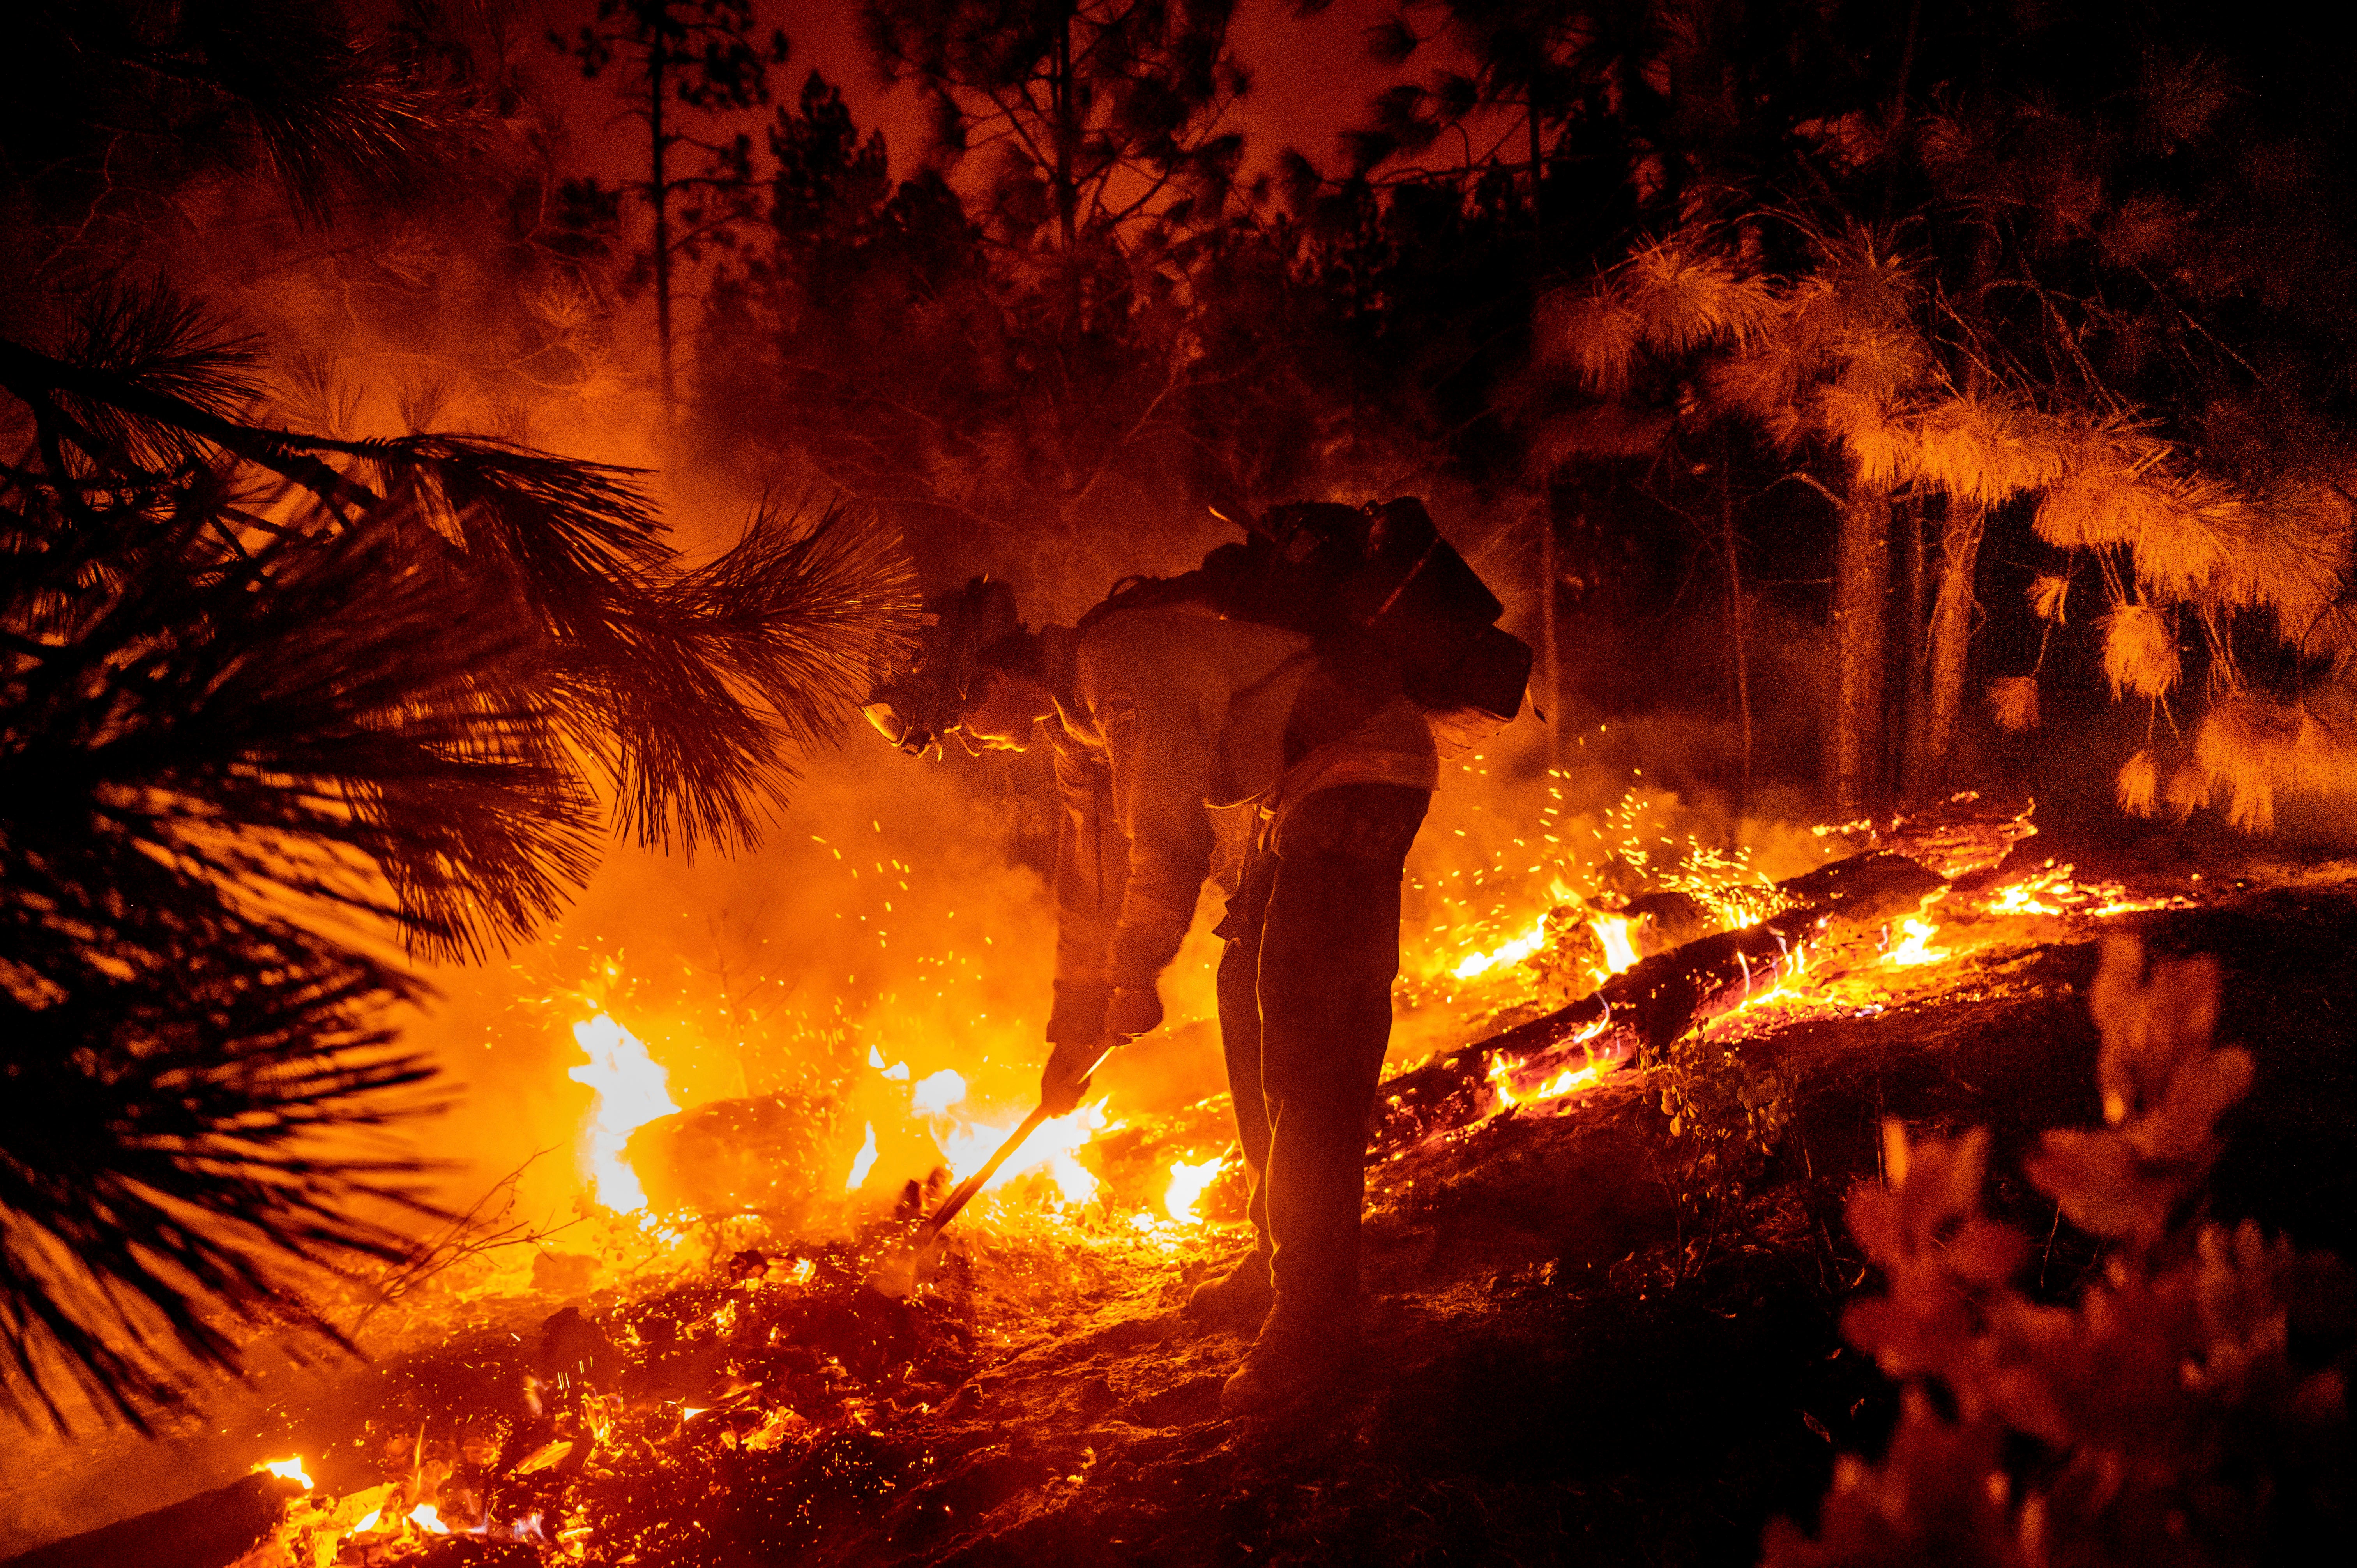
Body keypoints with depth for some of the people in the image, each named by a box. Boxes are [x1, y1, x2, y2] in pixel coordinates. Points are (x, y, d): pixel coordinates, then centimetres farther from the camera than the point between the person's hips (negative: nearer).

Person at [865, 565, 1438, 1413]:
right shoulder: (1078, 715, 14)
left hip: (1362, 779, -10)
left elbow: (1167, 835, -23)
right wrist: (1074, 1028, 21)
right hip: (1303, 795, 11)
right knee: (1251, 1002, 12)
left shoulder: (1122, 666, -19)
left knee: (1305, 1031, -15)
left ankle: (1313, 1317, -16)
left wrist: (1135, 975, -14)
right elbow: (1091, 872, 20)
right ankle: (1281, 1261, 22)